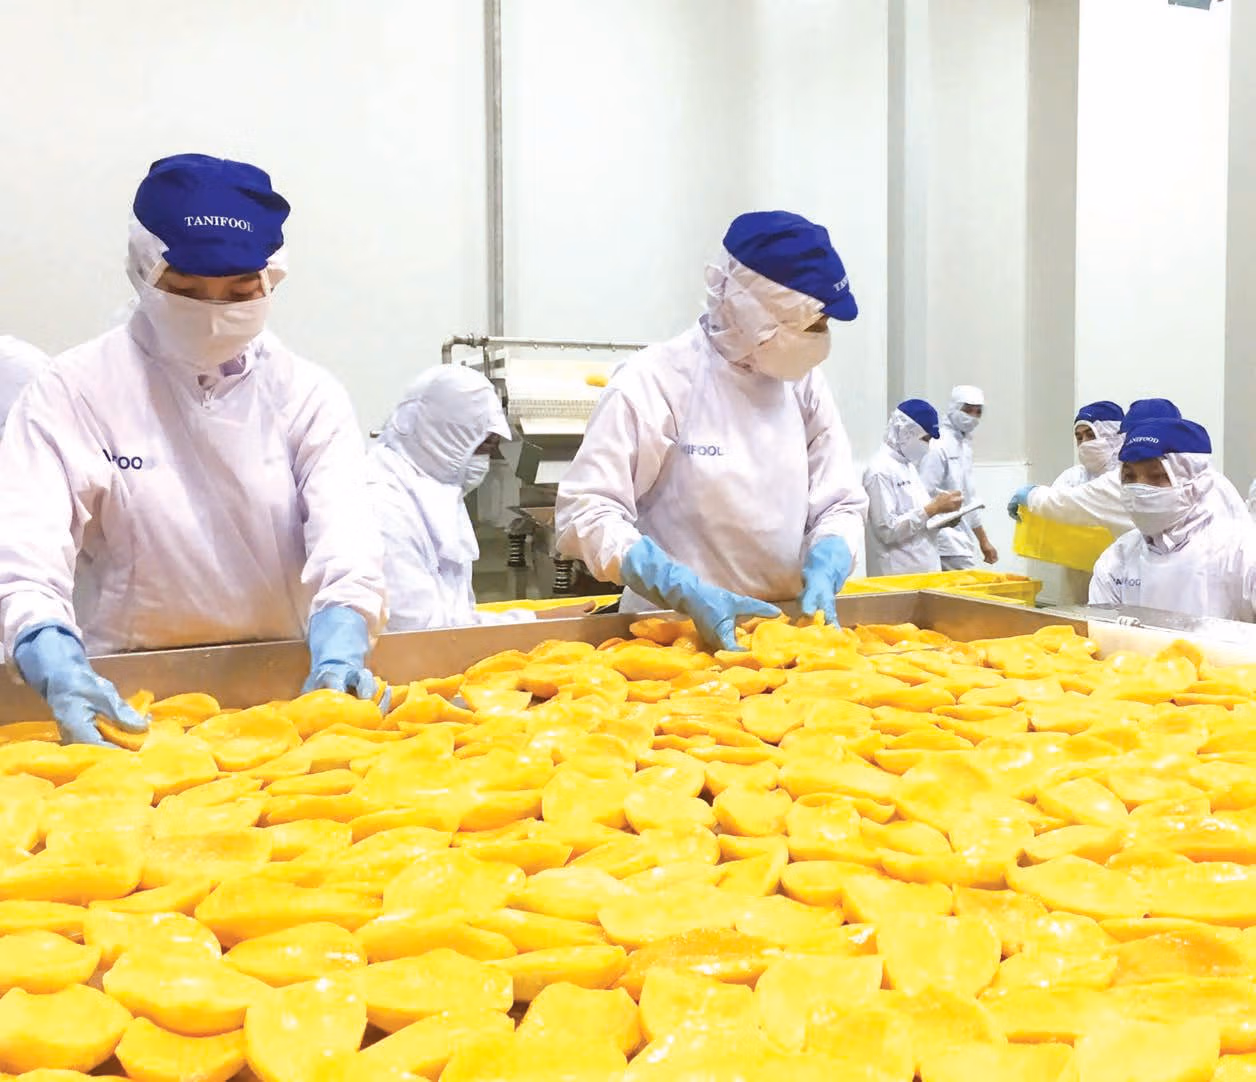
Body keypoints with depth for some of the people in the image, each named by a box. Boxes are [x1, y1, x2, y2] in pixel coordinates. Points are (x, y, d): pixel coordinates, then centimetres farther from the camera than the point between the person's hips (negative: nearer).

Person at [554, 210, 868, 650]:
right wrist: (689, 593, -22)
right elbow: (586, 513, -13)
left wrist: (823, 574, -9)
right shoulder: (655, 380, -10)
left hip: (783, 628, 4)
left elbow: (840, 503, 10)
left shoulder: (804, 382, 6)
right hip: (673, 630, -4)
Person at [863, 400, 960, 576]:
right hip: (899, 575, -9)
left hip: (923, 569, 9)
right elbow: (888, 530, -20)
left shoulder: (907, 465, 14)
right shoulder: (880, 471, -14)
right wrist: (933, 509, -18)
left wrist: (942, 516, 3)